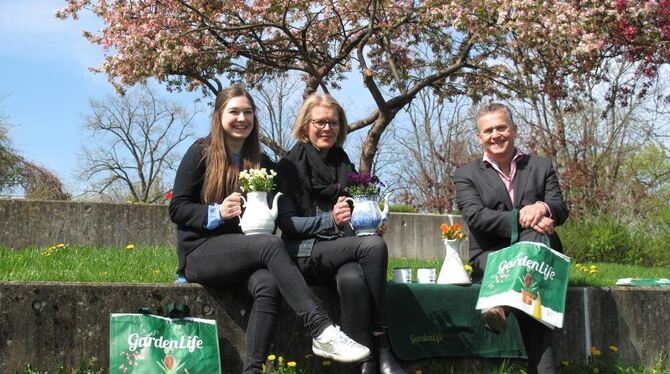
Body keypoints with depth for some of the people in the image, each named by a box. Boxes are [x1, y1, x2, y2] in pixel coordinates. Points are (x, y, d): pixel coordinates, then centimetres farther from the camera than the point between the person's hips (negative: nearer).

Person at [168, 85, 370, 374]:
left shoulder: (260, 162, 15)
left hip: (243, 252, 4)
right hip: (200, 252, -4)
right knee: (271, 245, -33)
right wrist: (217, 212, -17)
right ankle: (321, 331, -42)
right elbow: (177, 209, -3)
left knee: (268, 285, -33)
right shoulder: (201, 153, 1)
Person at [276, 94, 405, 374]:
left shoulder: (345, 166, 18)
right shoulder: (289, 166, 4)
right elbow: (286, 222, -4)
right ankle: (381, 347, -28)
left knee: (352, 278, -36)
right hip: (305, 254, -3)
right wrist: (330, 220, -19)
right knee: (375, 245, -31)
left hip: (343, 250, 3)